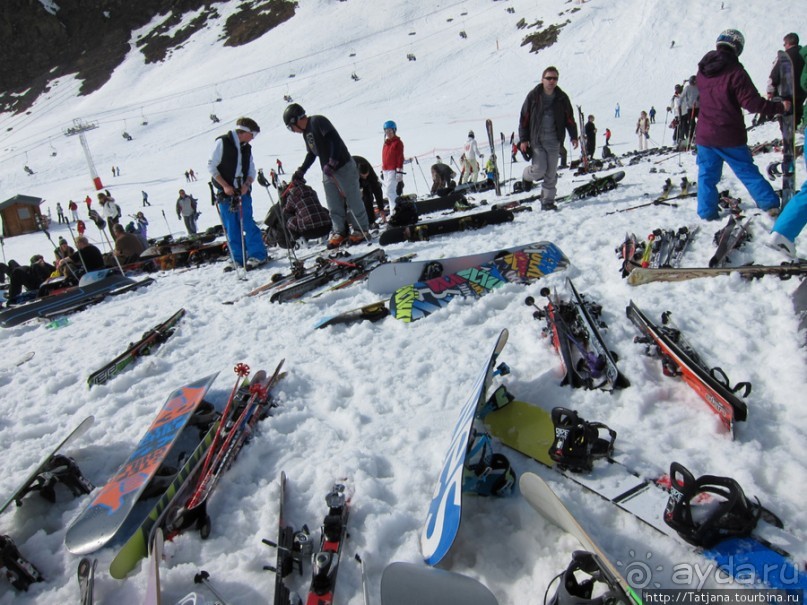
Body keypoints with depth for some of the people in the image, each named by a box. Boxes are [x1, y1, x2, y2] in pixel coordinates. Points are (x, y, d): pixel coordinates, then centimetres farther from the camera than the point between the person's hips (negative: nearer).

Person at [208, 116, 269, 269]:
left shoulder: (247, 148, 10)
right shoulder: (222, 142, -5)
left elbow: (252, 171, 12)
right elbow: (211, 167, -6)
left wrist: (247, 185, -9)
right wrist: (225, 186, -13)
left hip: (243, 191, 3)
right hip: (225, 192, -3)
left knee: (247, 224, -7)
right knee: (231, 228, 1)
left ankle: (257, 255, -3)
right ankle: (238, 259, 7)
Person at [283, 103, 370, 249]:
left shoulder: (318, 121, -13)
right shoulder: (306, 133, 15)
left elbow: (335, 140, -22)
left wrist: (332, 162, -28)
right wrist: (301, 171, 19)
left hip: (344, 167, -9)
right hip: (328, 171, 9)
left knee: (353, 200, -1)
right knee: (334, 206, 6)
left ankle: (361, 230, 8)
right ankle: (339, 232, 12)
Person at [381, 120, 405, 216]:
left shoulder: (398, 142, -5)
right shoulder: (386, 143, 17)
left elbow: (400, 158, -10)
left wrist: (399, 171, -16)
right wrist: (382, 171, 19)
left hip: (393, 170, -8)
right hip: (386, 171, 8)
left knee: (390, 192, -16)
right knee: (389, 191, 10)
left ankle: (395, 212, -14)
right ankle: (393, 212, 17)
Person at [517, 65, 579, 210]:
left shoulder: (562, 98, 5)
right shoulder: (533, 96, -2)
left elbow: (569, 118, 11)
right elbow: (524, 118, -1)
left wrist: (573, 136, 3)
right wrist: (523, 139, -5)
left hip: (554, 141, 2)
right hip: (536, 140, -2)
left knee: (551, 173, 2)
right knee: (539, 169, -11)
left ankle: (547, 201, 11)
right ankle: (527, 176, 24)